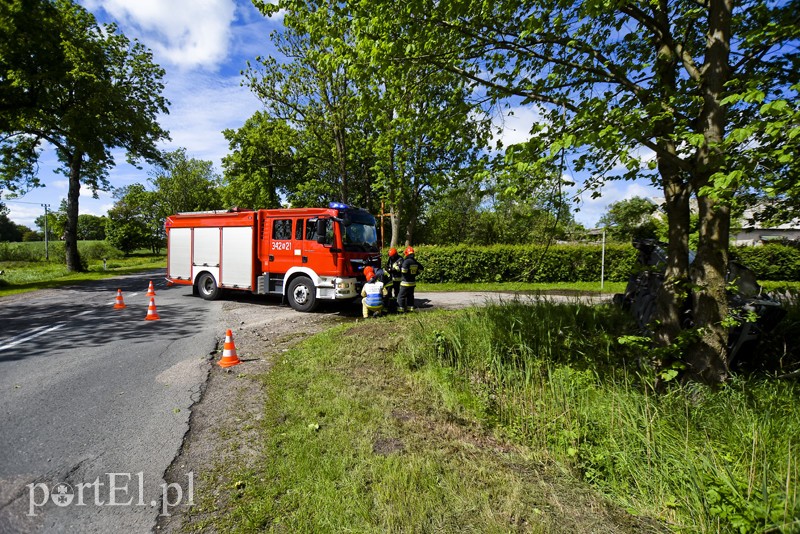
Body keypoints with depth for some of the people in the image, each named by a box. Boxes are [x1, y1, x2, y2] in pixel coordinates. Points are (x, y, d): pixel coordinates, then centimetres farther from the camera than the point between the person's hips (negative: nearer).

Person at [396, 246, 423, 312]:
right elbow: (420, 269, 20)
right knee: (410, 296, 17)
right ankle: (410, 308, 21)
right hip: (413, 282, 8)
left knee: (401, 296, -3)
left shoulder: (406, 261, -18)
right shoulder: (416, 262, 8)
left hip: (406, 282, -8)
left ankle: (400, 309, -5)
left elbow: (403, 271, -26)